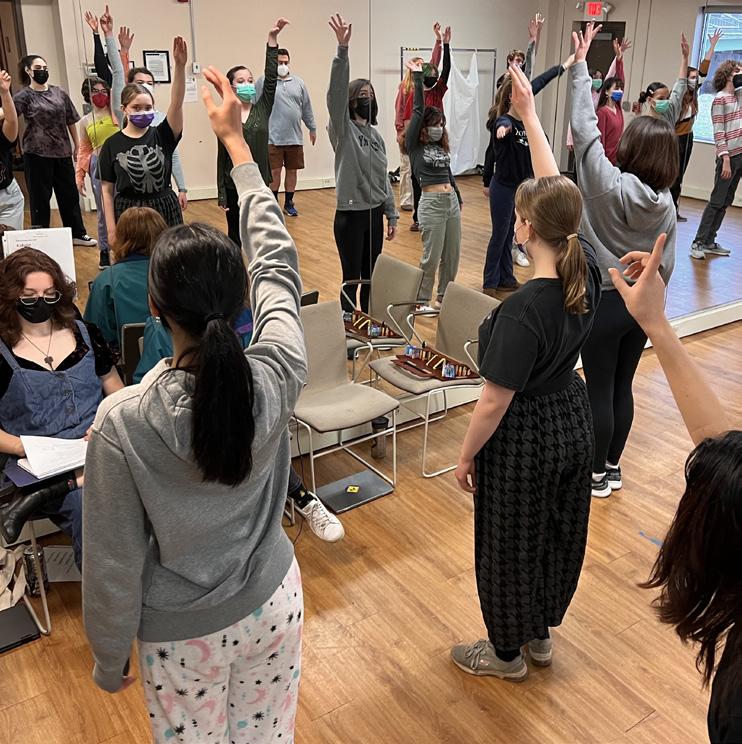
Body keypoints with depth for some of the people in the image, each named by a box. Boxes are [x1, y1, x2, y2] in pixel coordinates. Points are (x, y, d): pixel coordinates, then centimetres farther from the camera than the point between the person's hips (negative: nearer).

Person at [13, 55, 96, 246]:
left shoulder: (59, 93, 6)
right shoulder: (24, 96, -5)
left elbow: (70, 121, 13)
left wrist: (77, 145, 13)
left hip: (62, 152, 4)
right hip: (37, 154, -4)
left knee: (69, 194, 11)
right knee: (40, 197, 3)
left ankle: (77, 234, 24)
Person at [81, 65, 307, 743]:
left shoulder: (122, 421, -28)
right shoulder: (276, 379, -22)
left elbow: (114, 561, -16)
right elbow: (276, 261, -6)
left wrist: (109, 658, 4)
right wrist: (236, 141, 4)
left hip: (184, 634, -2)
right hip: (272, 606, 3)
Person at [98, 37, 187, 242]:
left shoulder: (162, 135, 1)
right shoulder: (112, 144, 0)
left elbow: (176, 102, -15)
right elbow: (107, 190, 2)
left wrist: (180, 65, -30)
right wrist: (111, 229, -5)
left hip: (164, 209, 1)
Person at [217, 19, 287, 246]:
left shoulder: (262, 109, 2)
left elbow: (271, 76, -9)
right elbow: (221, 157, -2)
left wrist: (272, 39, -18)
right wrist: (221, 193, -5)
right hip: (234, 186, -2)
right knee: (235, 237, 8)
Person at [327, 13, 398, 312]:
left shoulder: (377, 135, 10)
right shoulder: (342, 130, -7)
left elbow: (383, 178, 14)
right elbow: (336, 93, -24)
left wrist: (392, 215, 13)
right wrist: (342, 49, -36)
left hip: (375, 214, 6)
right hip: (350, 215, -6)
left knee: (372, 277, 14)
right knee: (352, 279, 2)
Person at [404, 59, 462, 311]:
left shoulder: (442, 147, 13)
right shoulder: (414, 146, -5)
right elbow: (418, 111, -12)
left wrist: (459, 198, 26)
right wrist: (417, 77, -13)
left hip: (452, 200, 7)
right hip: (431, 202, -7)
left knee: (453, 254, 12)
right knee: (431, 256, -1)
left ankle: (444, 296, 27)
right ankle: (422, 300, 15)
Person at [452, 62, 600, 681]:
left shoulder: (523, 311, -32)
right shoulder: (587, 270, -12)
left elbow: (495, 402, -24)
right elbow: (556, 190, -1)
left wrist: (466, 456, -8)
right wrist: (529, 113, 6)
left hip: (524, 441, -7)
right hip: (573, 425, 8)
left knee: (509, 546, 15)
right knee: (558, 534, 24)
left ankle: (507, 652, 38)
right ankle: (541, 634, 47)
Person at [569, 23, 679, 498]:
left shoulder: (610, 186, -18)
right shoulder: (665, 203, -3)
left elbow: (584, 128, -12)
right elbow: (667, 264, 4)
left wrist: (581, 64, -4)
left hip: (604, 302, -5)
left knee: (600, 391, 6)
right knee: (622, 387, 16)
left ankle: (598, 474, 19)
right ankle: (614, 467, 30)